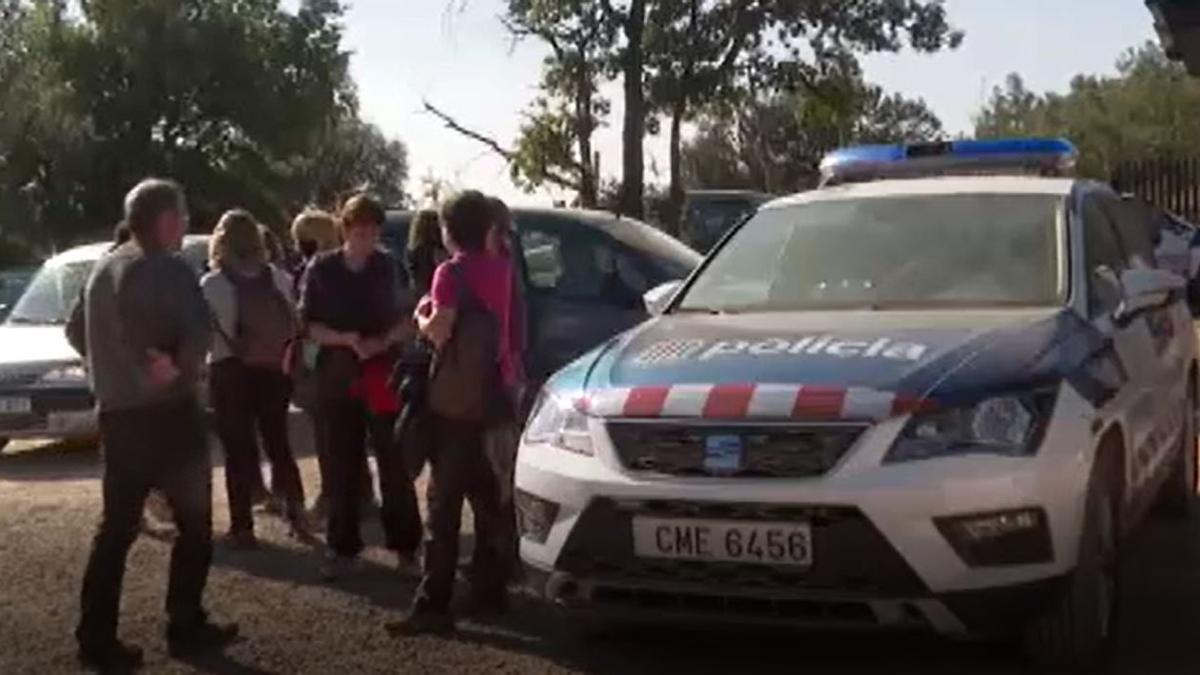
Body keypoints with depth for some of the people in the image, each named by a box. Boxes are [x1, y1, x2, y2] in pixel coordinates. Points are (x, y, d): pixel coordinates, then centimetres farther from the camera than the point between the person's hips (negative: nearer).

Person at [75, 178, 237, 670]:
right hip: (167, 414, -7)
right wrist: (181, 373, -10)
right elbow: (198, 333, -23)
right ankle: (186, 627, 11)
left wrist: (118, 382, 8)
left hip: (117, 415, 7)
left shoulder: (102, 271, 11)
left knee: (116, 527, 9)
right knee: (194, 522, 7)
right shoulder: (170, 271, -13)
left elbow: (89, 336, 14)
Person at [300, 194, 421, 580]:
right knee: (342, 464, 4)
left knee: (394, 462, -3)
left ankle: (405, 545, 5)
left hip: (383, 375, -1)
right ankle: (343, 547, 13)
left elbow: (407, 322, 5)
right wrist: (347, 340, -16)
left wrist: (381, 342, -14)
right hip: (338, 375, 1)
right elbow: (309, 326, 1)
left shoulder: (388, 269, 2)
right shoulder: (322, 270, 1)